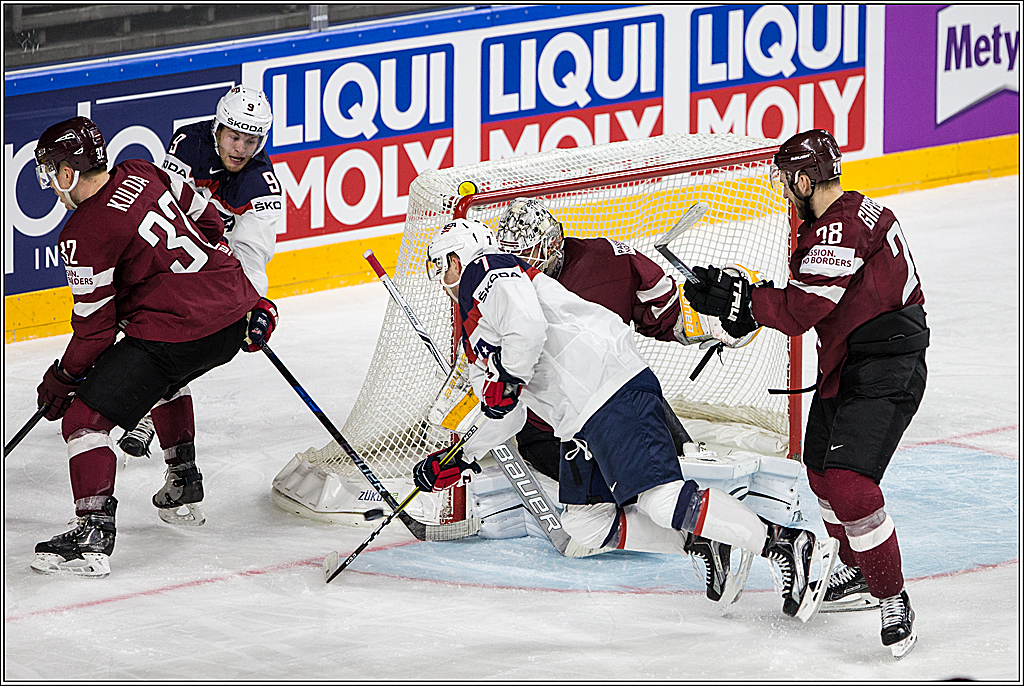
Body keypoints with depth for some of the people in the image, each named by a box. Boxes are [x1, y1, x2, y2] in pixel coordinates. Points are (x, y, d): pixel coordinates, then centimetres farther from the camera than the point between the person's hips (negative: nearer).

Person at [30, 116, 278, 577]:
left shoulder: (83, 235, -11)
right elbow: (207, 222, 20)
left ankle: (94, 534, -15)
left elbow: (96, 324, -7)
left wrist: (64, 378, 9)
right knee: (165, 379, 39)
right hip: (233, 305, 9)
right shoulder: (143, 174, 10)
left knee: (85, 415, -5)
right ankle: (183, 485, 46)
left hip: (178, 330, -9)